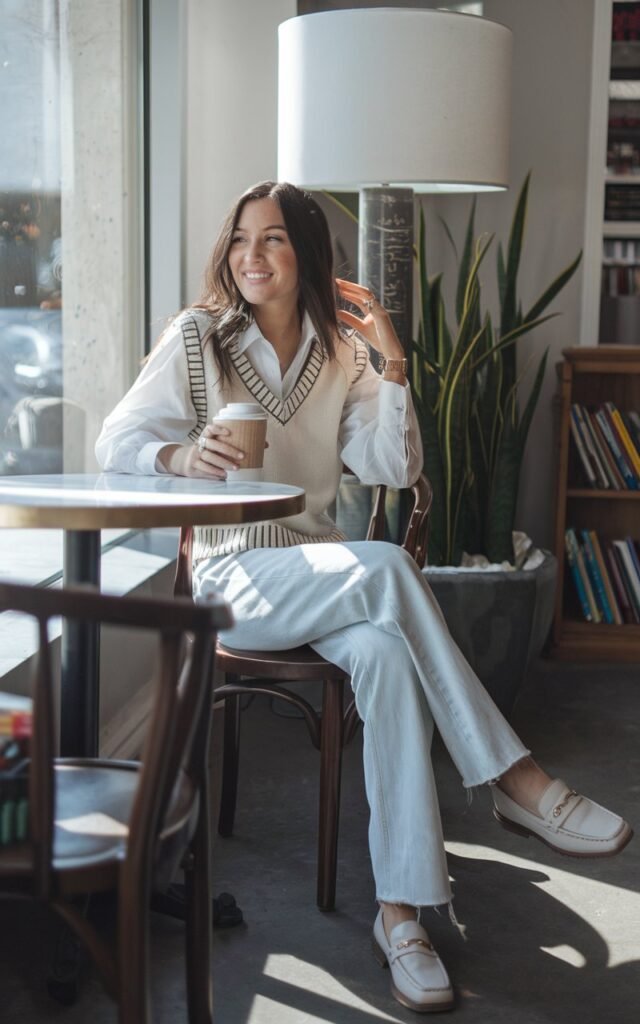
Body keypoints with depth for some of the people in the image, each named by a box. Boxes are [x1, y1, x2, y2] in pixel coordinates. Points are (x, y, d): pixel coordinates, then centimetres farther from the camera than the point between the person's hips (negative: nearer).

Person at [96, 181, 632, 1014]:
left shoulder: (339, 351, 11)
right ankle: (513, 779, -28)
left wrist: (390, 364, -6)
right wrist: (181, 456, -28)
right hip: (237, 577, -3)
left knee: (385, 654, -33)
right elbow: (117, 442, -6)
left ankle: (402, 910, -33)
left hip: (321, 569, 3)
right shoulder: (198, 337, 2)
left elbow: (395, 469, 5)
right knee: (388, 567, -34)